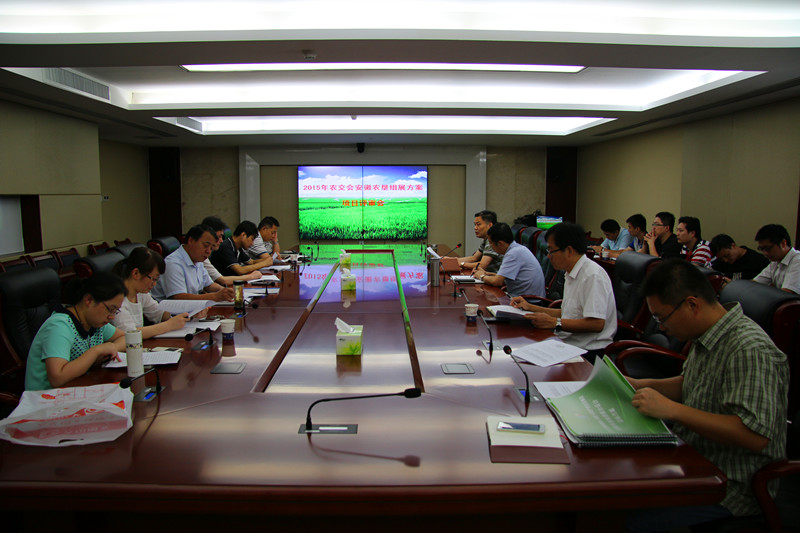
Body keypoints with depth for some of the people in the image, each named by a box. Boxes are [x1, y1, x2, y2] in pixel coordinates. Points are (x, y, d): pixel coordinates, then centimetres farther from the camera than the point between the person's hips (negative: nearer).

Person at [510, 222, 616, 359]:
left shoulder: (593, 275, -16)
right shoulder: (571, 274, 16)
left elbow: (596, 324, -24)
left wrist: (554, 322, -21)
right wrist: (531, 307, 22)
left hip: (587, 351, -9)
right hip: (568, 342, 9)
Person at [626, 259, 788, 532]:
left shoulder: (750, 351, -26)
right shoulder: (707, 335, 5)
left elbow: (755, 436, -33)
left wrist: (672, 409, -33)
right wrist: (641, 386, 7)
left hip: (729, 487, -9)